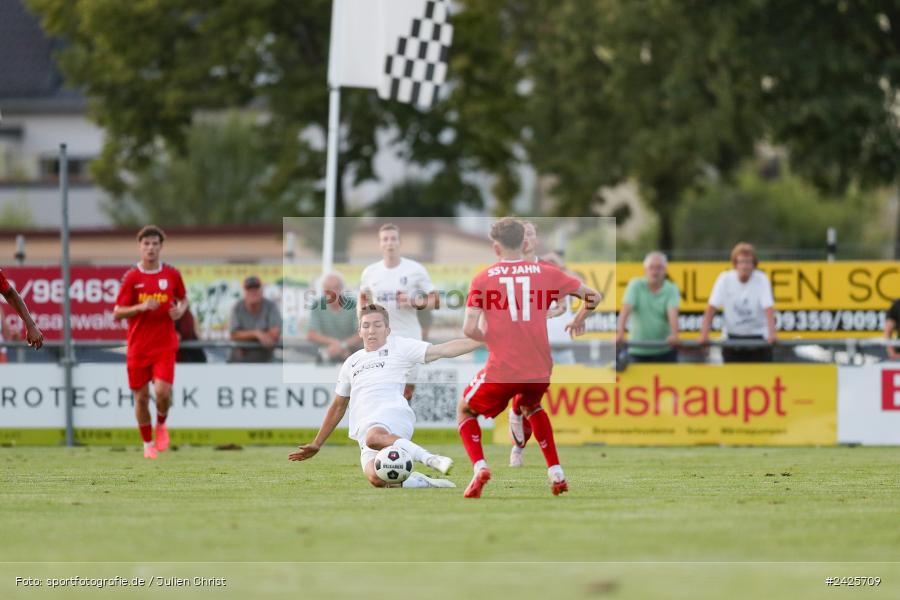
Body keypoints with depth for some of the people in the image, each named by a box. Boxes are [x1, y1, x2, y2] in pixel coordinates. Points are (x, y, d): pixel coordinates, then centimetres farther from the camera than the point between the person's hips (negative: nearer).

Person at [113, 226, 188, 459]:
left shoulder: (172, 275, 2)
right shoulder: (131, 277, -3)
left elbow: (183, 298, 20)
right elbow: (117, 313, -3)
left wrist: (181, 310, -3)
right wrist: (141, 307, -19)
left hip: (165, 345, 0)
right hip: (138, 347, 0)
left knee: (163, 391, -18)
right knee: (141, 397, 4)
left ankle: (161, 424, 14)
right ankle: (148, 444, 22)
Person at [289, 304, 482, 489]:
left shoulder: (398, 346, 12)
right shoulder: (351, 363, 28)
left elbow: (443, 350, 2)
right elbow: (338, 407, 36)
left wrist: (483, 340, -9)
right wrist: (316, 444, 35)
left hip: (393, 414, -4)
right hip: (364, 429, 4)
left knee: (373, 437, -43)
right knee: (376, 478, -31)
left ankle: (432, 460, -38)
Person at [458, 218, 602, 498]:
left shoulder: (482, 279, -2)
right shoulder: (546, 273, 3)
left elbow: (469, 329, -10)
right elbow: (593, 296, 8)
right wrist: (578, 321, 28)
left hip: (502, 369, -3)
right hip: (540, 369, 3)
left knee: (465, 411, 21)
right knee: (531, 407, 35)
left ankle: (479, 466, -4)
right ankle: (556, 474, 24)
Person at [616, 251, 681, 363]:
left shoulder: (671, 289, -1)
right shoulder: (635, 285, -2)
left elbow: (673, 313, -18)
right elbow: (626, 310, -15)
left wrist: (674, 335, -37)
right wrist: (620, 333, -33)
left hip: (665, 351, 0)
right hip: (638, 351, 0)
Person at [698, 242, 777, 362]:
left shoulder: (761, 279, -12)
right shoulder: (724, 279, -8)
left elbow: (768, 309, -22)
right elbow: (711, 308, -12)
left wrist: (772, 334, -37)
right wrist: (704, 335, -23)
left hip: (757, 337, -1)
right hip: (733, 337, 1)